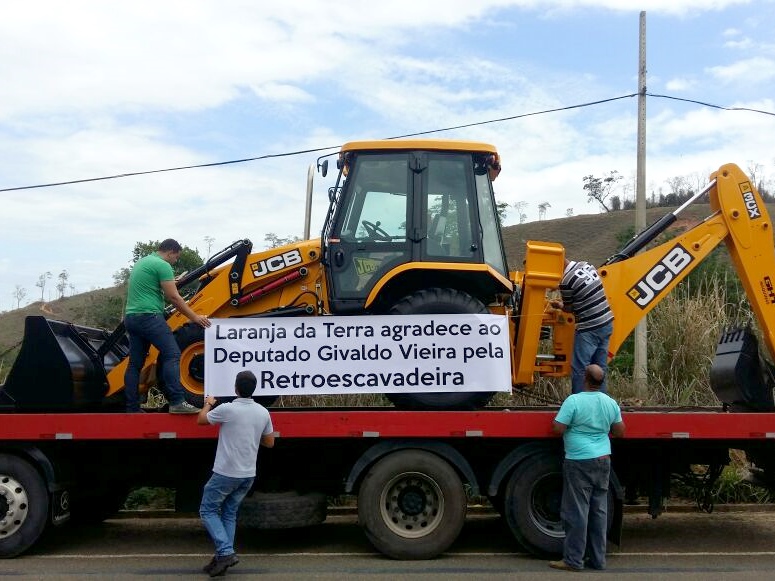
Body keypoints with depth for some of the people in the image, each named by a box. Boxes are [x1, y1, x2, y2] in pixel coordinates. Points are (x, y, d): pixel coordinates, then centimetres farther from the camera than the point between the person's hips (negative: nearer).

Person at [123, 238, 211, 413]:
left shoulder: (142, 262, 22)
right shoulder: (162, 265, -7)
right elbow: (174, 297, -9)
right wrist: (194, 317, -3)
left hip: (131, 317, 10)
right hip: (149, 316, -10)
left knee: (135, 363, 9)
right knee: (172, 355, -13)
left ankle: (132, 408, 10)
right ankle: (177, 402, -21)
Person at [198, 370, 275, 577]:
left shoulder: (227, 409, -16)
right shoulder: (263, 413, 0)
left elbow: (201, 420, 2)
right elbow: (269, 442, 11)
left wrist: (208, 404, 21)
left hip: (226, 473, -6)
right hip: (248, 475, 6)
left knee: (208, 510, 8)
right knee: (229, 514, 17)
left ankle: (226, 552, -6)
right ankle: (222, 558, 15)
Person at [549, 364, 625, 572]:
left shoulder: (574, 401, -15)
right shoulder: (611, 403, 4)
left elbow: (558, 429, -15)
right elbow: (620, 432, 12)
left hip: (579, 462, -6)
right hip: (603, 460, 6)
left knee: (576, 512, 0)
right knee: (599, 511, 11)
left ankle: (573, 560, 4)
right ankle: (598, 559, 17)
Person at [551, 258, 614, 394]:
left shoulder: (566, 282, -16)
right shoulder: (586, 265, 6)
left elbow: (569, 308, -1)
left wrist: (559, 305, 19)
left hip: (589, 329, -8)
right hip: (607, 323, 8)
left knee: (579, 369, 1)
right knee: (600, 367, 14)